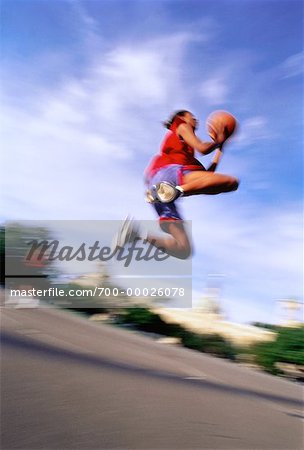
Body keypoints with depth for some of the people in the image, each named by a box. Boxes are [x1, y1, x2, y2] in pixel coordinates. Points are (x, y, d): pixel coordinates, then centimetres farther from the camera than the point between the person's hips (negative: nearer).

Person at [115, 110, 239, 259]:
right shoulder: (181, 126, 21)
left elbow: (207, 174, 35)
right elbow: (202, 148, 4)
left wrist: (219, 148, 42)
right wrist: (217, 141, 24)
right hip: (168, 171, -8)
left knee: (183, 250, -1)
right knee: (231, 182, -21)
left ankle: (137, 234, -13)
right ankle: (178, 190, -33)